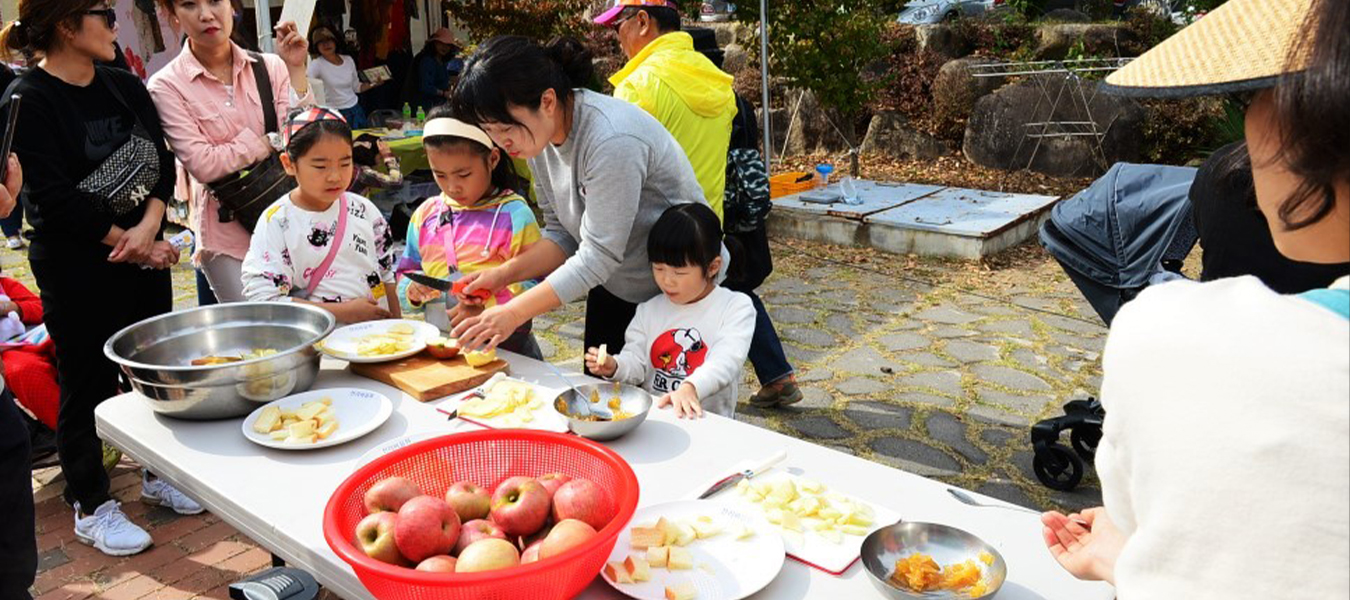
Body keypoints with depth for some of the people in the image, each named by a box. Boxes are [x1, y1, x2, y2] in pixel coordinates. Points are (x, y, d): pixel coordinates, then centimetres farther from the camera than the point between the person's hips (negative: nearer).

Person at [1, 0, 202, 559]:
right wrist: (126, 241, -13)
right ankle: (92, 507, 20)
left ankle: (159, 474, 34)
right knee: (88, 385, 5)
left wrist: (150, 228, -14)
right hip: (76, 268, -6)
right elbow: (52, 196, -17)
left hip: (146, 255, 6)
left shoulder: (126, 87, 7)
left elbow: (162, 162, 2)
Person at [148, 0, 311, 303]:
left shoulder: (270, 66, 2)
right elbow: (202, 165, -13)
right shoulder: (166, 85, -5)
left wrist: (295, 70, -11)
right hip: (228, 233, -2)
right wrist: (270, 142, -8)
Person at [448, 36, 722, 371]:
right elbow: (563, 233, 0)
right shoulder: (538, 134, -5)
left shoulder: (612, 140, -31)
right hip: (613, 289, 7)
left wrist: (514, 313, -29)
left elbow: (598, 256, -29)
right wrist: (505, 274, -15)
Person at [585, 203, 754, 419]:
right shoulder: (649, 310, 13)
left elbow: (725, 362, -15)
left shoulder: (736, 307, -1)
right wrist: (613, 366, -15)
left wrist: (691, 387, -33)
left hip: (706, 420, -2)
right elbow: (636, 361, 8)